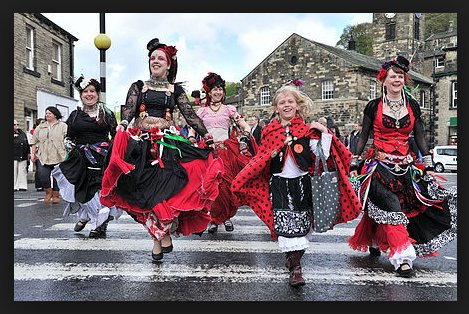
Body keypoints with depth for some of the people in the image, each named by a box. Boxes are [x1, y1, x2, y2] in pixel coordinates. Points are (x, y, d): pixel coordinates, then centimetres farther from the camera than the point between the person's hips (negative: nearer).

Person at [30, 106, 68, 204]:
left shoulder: (63, 126, 3)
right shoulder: (40, 127, 15)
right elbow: (34, 141, 19)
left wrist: (68, 154, -11)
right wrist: (33, 153, 13)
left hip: (58, 157, -2)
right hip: (43, 157, 2)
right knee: (42, 174, -14)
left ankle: (55, 195, 20)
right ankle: (48, 191, 9)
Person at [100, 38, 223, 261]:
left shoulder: (176, 90, 15)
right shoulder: (138, 87, 16)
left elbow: (190, 115, 10)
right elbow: (127, 111, 4)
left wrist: (207, 136, 1)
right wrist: (123, 125, -18)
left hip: (167, 142, -1)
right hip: (141, 143, 1)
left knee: (164, 188, -15)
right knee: (146, 189, -6)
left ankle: (162, 235, -1)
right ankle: (162, 236, 4)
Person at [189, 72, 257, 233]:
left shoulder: (229, 109, 13)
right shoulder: (202, 111, 15)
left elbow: (245, 126, 7)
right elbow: (192, 129, 11)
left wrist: (245, 134, -12)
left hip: (227, 151, 0)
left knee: (227, 184, -3)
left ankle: (227, 216, 14)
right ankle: (213, 218, 8)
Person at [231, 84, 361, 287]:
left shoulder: (307, 131, 2)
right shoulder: (269, 131, 4)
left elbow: (323, 156, -5)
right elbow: (260, 159, 11)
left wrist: (325, 133, -9)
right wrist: (269, 155, -7)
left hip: (302, 184, 1)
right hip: (279, 185, 0)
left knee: (301, 223, 6)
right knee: (286, 223, -6)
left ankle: (294, 258, 24)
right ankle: (294, 268, 2)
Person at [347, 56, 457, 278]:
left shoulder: (412, 106, 9)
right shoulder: (374, 106, 0)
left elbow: (420, 138, 12)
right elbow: (363, 137, 3)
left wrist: (428, 166, 7)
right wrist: (355, 165, -1)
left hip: (405, 166, 3)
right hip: (379, 166, -3)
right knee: (391, 209, -13)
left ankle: (374, 243, 30)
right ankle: (402, 258, -7)